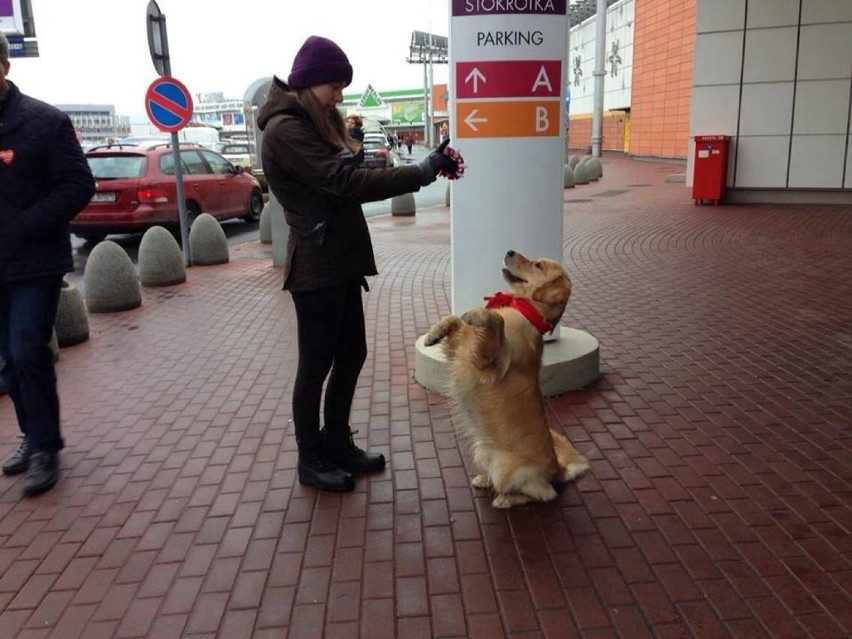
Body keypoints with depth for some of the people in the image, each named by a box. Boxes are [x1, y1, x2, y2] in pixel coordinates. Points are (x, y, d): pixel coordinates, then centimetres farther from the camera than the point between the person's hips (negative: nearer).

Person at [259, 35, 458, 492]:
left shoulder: (314, 123, 16)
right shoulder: (285, 130, -16)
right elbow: (346, 182, -25)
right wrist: (423, 172, -23)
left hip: (340, 262, 9)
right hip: (315, 267, -9)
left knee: (351, 355, 14)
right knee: (316, 364, 2)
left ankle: (337, 443, 30)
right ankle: (310, 460, 19)